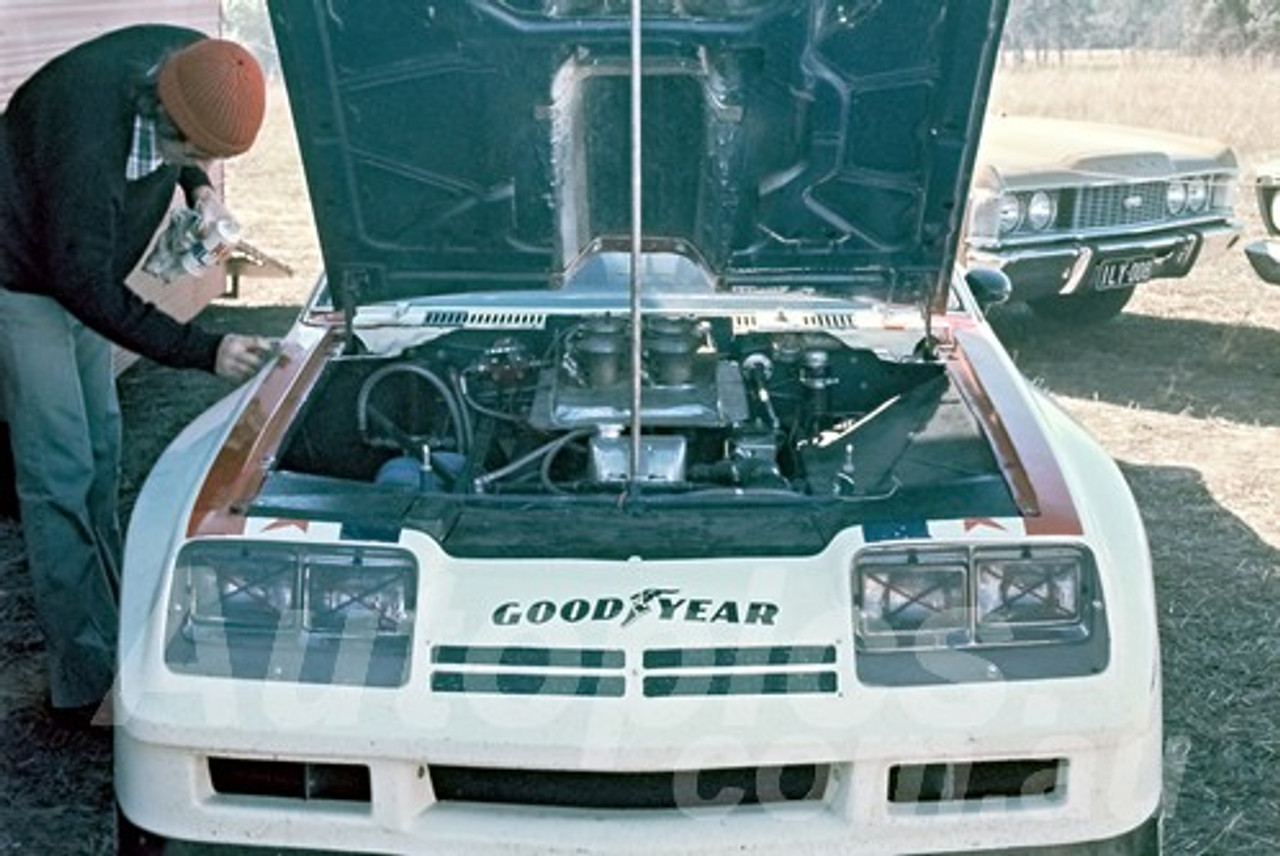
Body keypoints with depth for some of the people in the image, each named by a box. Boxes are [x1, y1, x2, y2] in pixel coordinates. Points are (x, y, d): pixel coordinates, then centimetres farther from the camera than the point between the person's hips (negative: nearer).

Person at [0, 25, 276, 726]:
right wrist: (205, 351, -33)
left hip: (79, 269, 8)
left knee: (100, 448, 15)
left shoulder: (191, 66, -15)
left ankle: (112, 618, 30)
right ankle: (86, 683, -4)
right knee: (59, 475, -10)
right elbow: (85, 285, -32)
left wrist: (199, 188, -8)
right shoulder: (88, 128, -37)